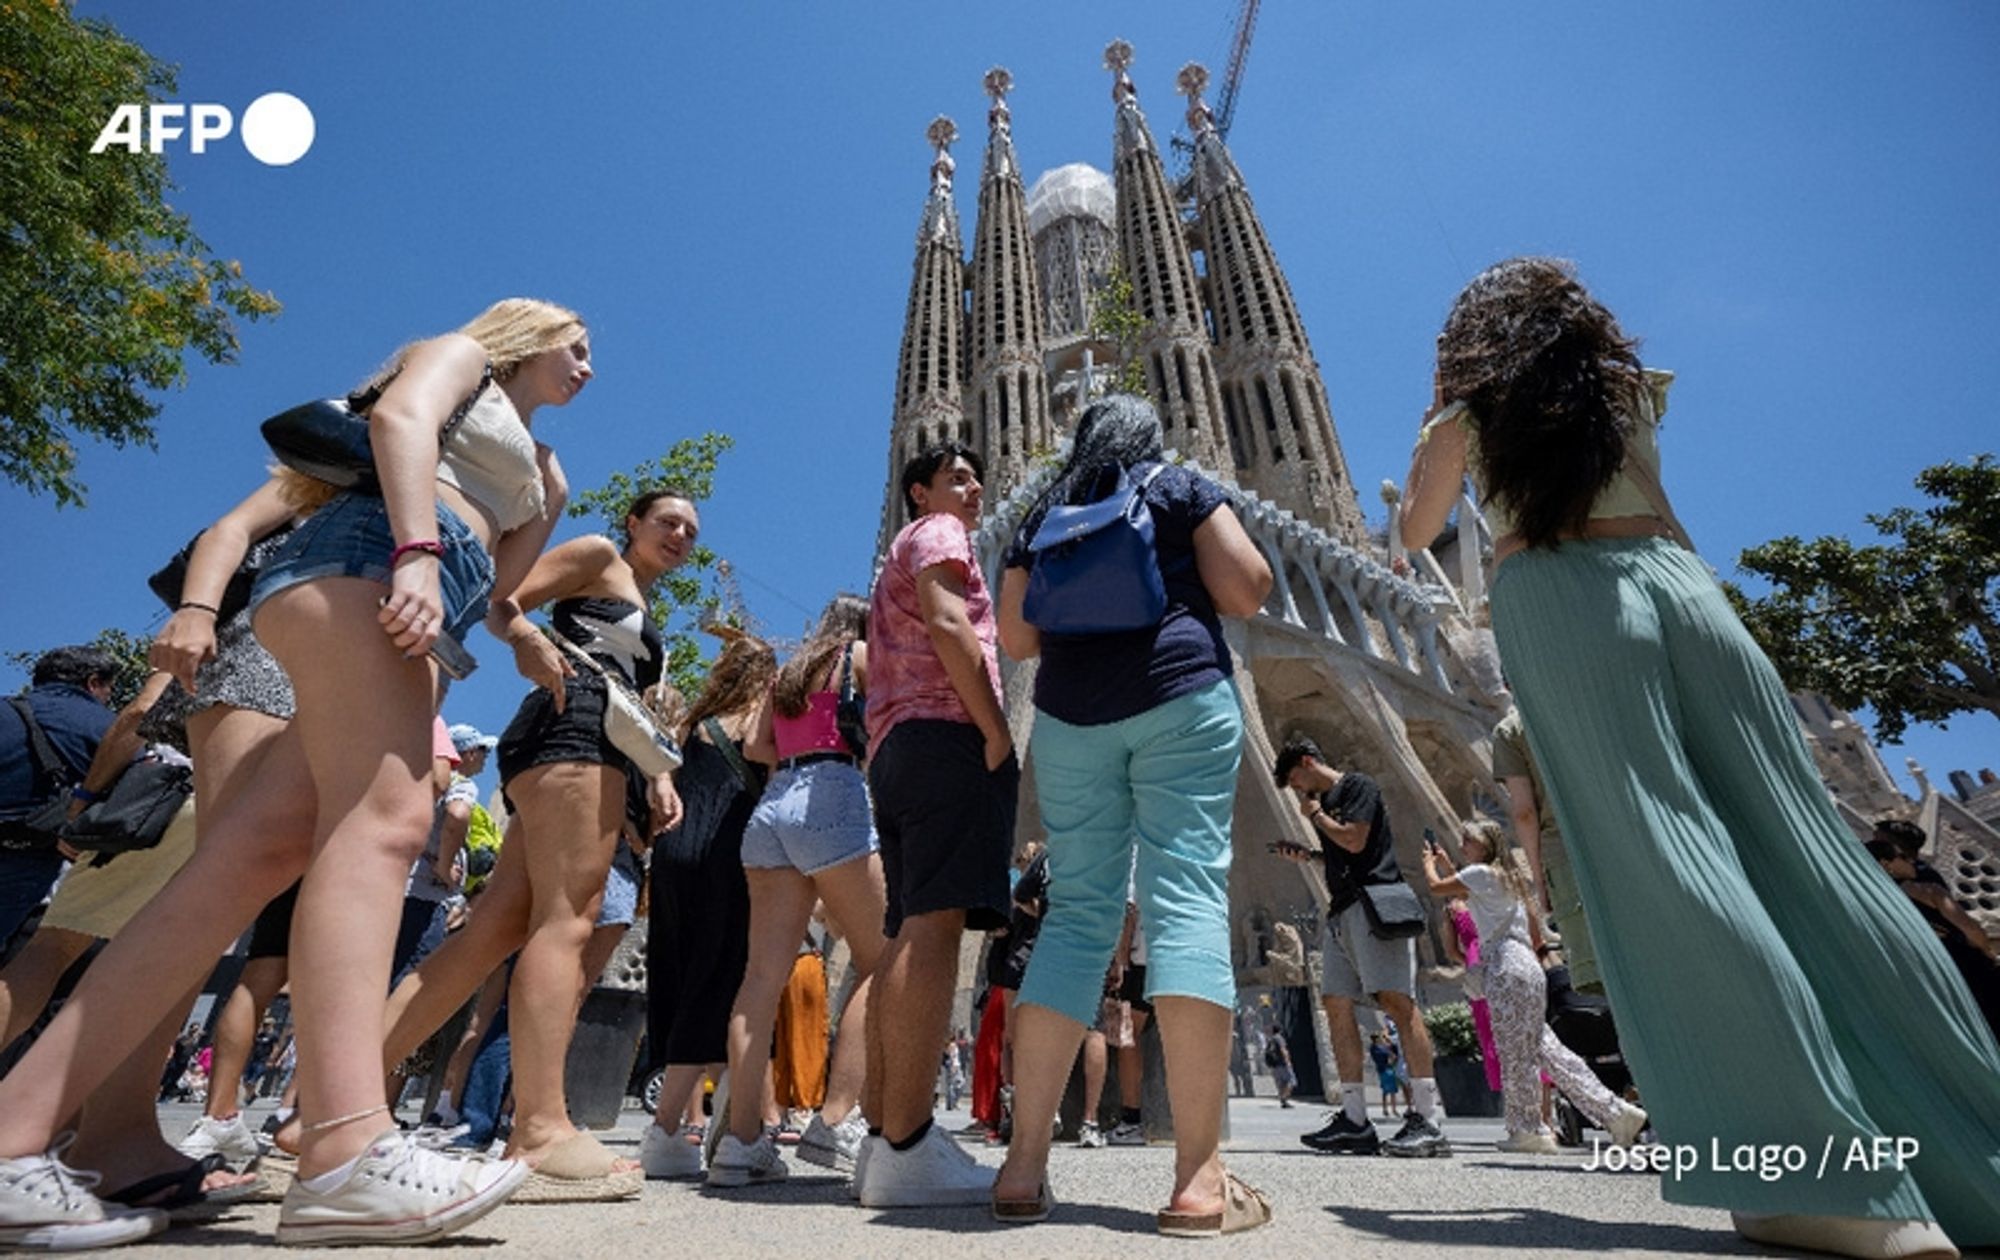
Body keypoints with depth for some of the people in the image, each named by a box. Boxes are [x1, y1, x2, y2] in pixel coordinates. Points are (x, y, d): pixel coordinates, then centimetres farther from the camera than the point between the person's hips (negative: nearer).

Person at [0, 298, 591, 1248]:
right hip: (362, 561, -8)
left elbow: (495, 580, 30)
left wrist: (547, 509, 22)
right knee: (382, 817, -27)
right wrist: (418, 550, -20)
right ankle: (347, 1159, -37)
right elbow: (399, 416, -5)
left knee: (258, 851, -7)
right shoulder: (463, 353, 18)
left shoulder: (526, 458, 38)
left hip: (412, 622, 8)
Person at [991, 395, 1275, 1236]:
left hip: (1070, 716, 3)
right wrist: (1178, 585, 21)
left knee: (1078, 911, 2)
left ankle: (1025, 1161, -2)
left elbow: (1016, 638, 14)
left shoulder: (1042, 515, 21)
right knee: (1186, 899, -9)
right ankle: (1199, 1178, -13)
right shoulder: (1182, 486, 13)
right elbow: (1248, 591, 2)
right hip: (1179, 700, -3)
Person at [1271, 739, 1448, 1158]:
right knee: (1336, 1003, 2)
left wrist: (1314, 814, 1)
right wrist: (1306, 855, 16)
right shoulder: (1323, 803, 24)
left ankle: (1427, 1120, -12)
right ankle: (1355, 1121, 4)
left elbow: (1354, 840, -12)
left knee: (1396, 999, -14)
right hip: (1341, 910, 9)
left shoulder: (1359, 786, 0)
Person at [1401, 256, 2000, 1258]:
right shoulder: (1628, 389, 24)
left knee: (1661, 855, -11)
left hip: (1558, 602, -5)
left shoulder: (1467, 417, 14)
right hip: (1675, 579, 5)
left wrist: (1428, 435, 36)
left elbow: (1416, 535, 23)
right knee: (1799, 843, 3)